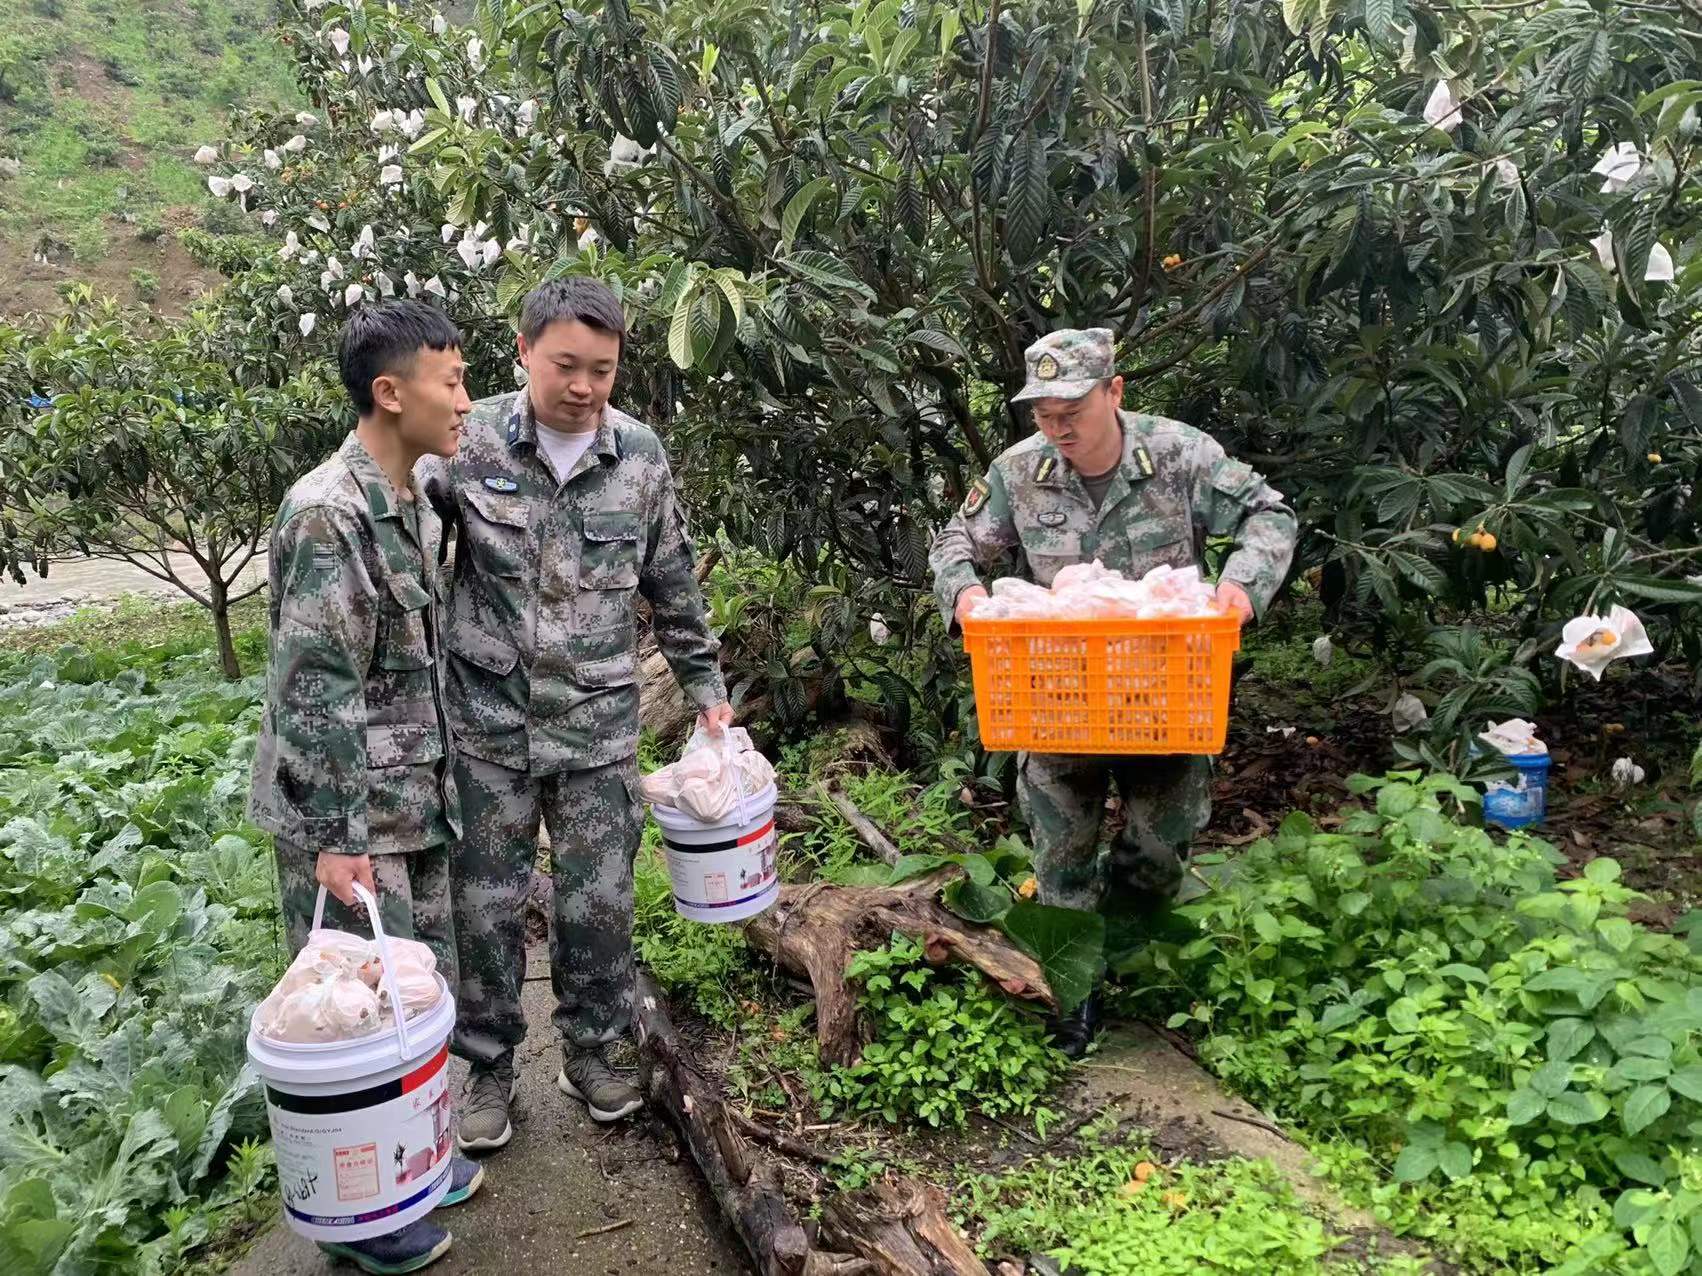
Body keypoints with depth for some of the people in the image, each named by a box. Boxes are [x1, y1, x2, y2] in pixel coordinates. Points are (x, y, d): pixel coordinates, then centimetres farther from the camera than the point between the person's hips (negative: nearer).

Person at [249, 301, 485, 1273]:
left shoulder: (417, 507, 8)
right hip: (349, 820, -9)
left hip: (416, 808, 9)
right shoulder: (327, 515, -20)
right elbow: (314, 691, -20)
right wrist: (335, 838, -19)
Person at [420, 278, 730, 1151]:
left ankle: (589, 1051, 31)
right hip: (487, 721, -1)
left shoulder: (639, 456, -1)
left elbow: (673, 589, 9)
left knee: (599, 900, 9)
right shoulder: (468, 444, -8)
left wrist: (707, 688, 12)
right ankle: (490, 1066, 28)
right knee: (487, 903, 9)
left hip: (600, 725, 1)